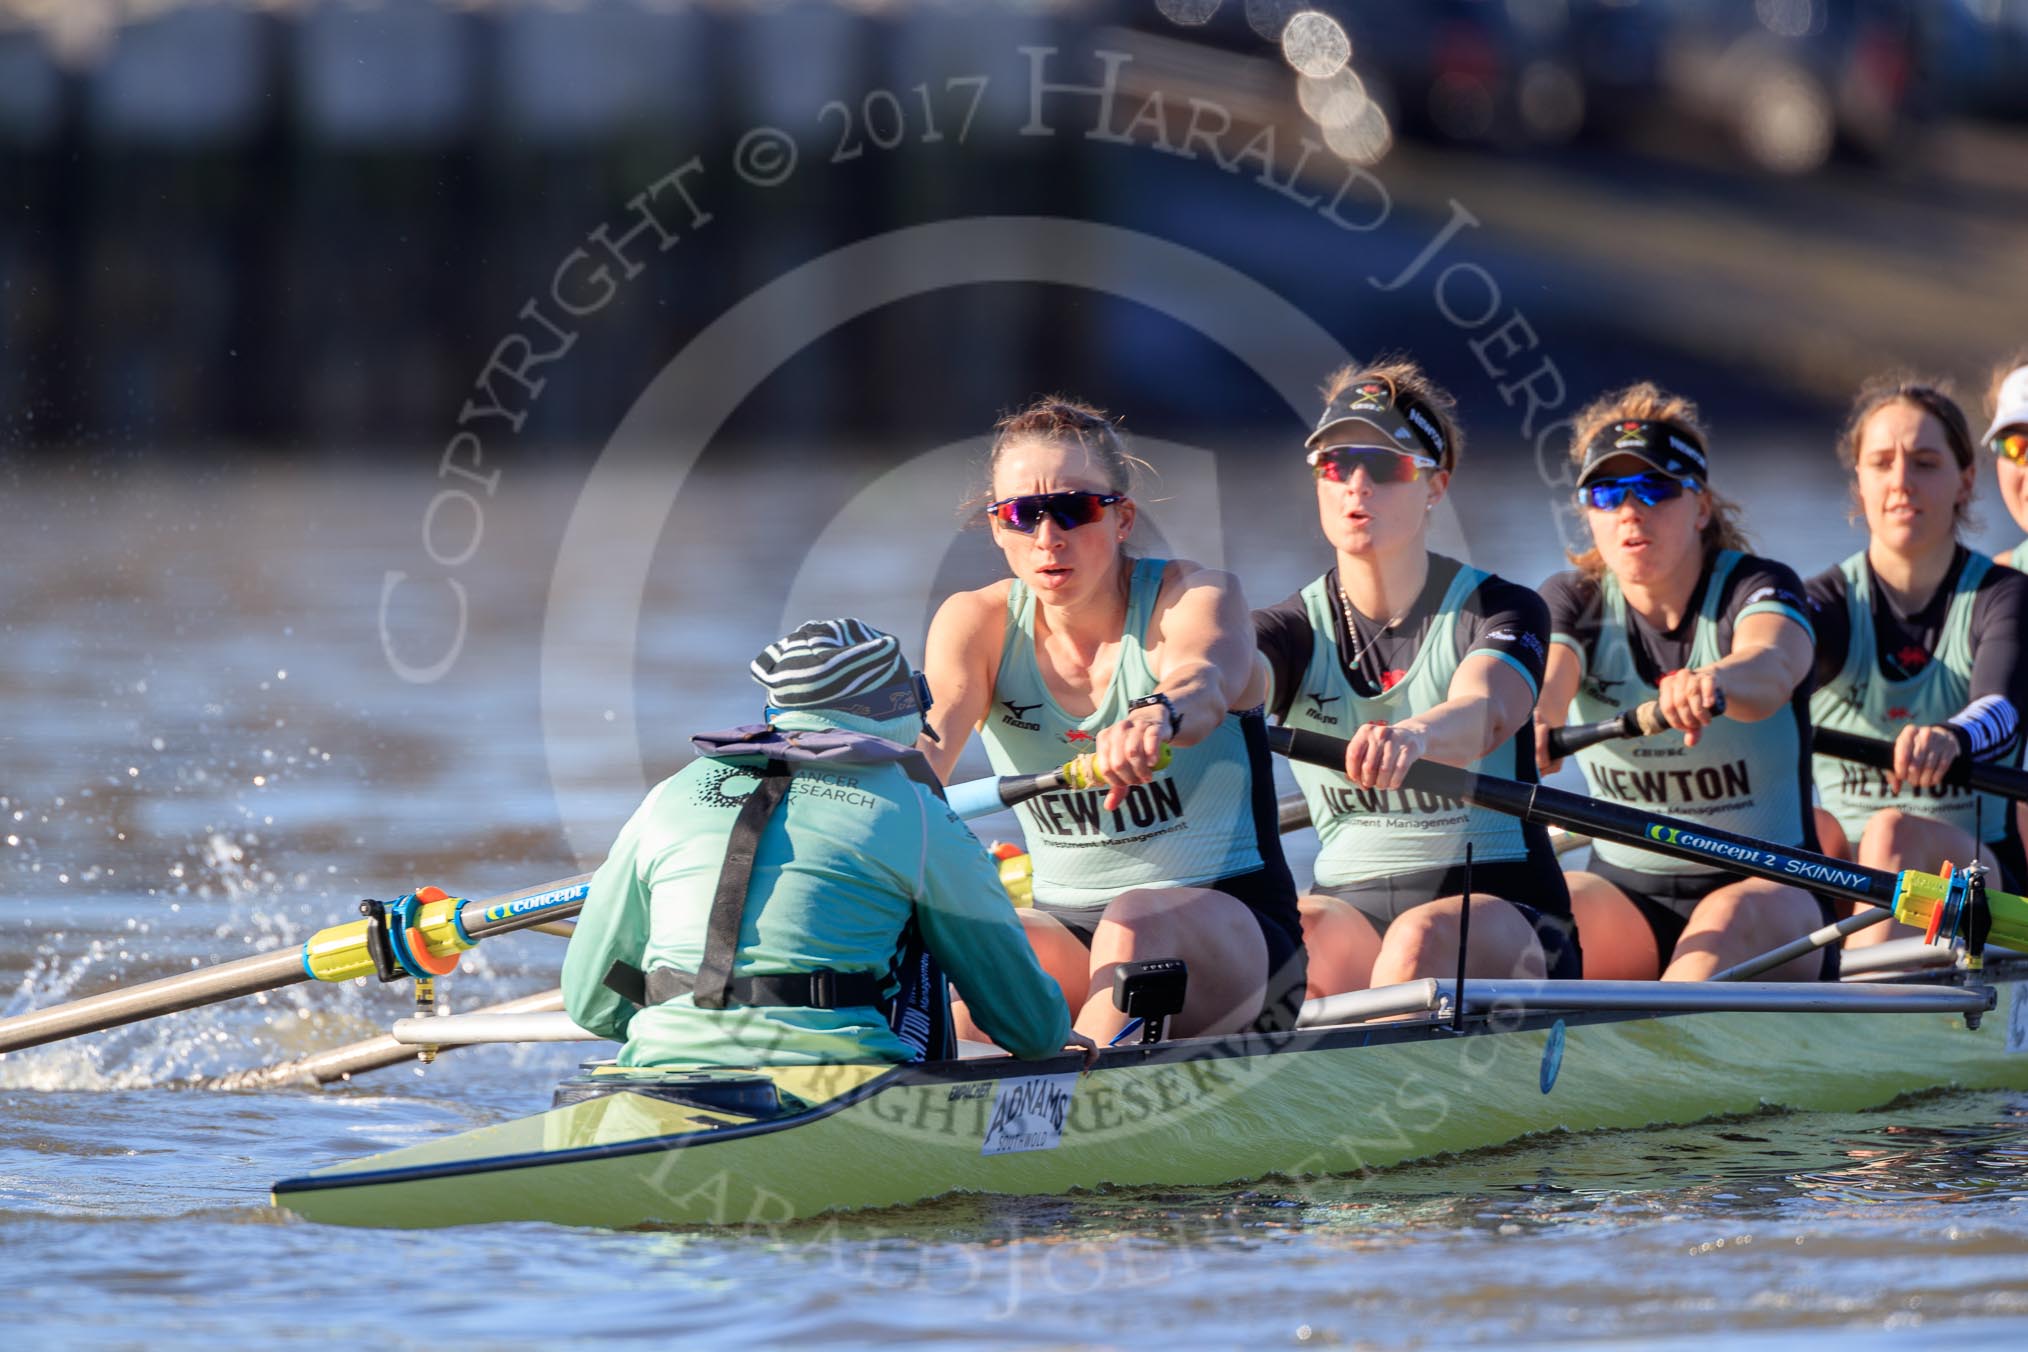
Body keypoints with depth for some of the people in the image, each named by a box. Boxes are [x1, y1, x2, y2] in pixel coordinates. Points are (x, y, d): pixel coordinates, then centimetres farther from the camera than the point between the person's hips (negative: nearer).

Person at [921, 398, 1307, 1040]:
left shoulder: (1192, 596, -8)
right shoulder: (977, 622, 2)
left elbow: (1206, 680, -33)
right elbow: (928, 743, -18)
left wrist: (1158, 717, -60)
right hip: (1064, 930, 3)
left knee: (1137, 923, -37)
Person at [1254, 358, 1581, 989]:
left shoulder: (1499, 610, -1)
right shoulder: (1296, 629, 8)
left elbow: (1485, 712, -25)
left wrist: (1412, 735, -51)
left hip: (1501, 900, -3)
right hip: (1348, 906, 3)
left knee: (1423, 938, -37)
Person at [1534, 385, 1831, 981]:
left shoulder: (1757, 588, -5)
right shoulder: (1572, 600, 6)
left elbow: (1770, 670, -31)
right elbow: (1541, 681, -18)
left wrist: (1713, 683, -57)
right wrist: (1531, 726, -45)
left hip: (1769, 891, -3)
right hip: (1625, 890, 3)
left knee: (1730, 920, -37)